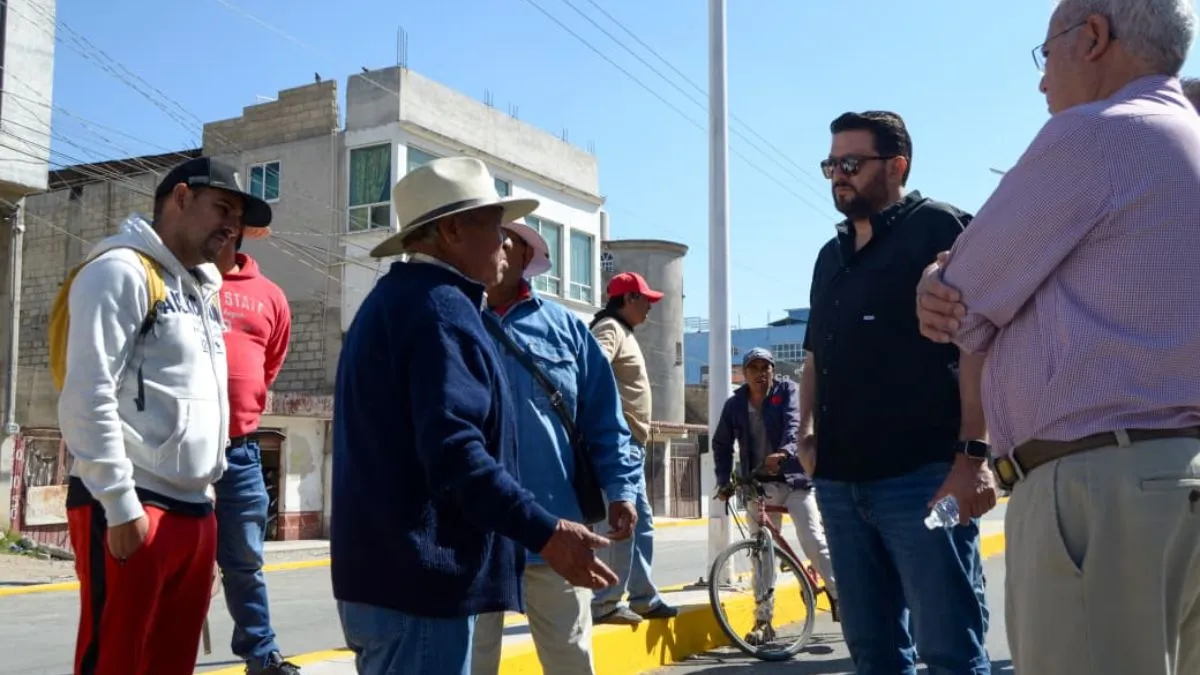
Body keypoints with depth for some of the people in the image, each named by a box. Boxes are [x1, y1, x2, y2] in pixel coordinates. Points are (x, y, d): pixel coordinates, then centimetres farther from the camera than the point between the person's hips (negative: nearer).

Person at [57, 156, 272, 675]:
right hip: (129, 510, -8)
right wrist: (121, 506, -18)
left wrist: (204, 490, 16)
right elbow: (87, 397, -15)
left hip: (193, 511, 8)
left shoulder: (203, 290, 19)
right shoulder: (122, 270, -6)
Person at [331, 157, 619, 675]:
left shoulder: (393, 299, 19)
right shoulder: (440, 306, -14)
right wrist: (546, 533, -23)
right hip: (417, 580, -10)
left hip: (382, 574, 11)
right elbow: (453, 450, -25)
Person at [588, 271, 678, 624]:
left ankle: (644, 598, 21)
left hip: (631, 443, 11)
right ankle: (607, 603, -5)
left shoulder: (623, 331, 22)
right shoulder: (610, 328, -10)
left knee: (641, 521, 14)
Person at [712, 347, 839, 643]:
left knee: (813, 541, -14)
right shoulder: (735, 404, 7)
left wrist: (784, 451, -39)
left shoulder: (788, 391, -1)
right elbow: (722, 444, 16)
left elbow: (794, 423, -19)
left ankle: (839, 595, 3)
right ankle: (763, 619, 9)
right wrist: (724, 480, 4)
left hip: (794, 478, -2)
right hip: (758, 485, 3)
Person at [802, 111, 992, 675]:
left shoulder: (939, 228, -1)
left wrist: (972, 452, -17)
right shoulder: (831, 256, 20)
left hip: (922, 475, -7)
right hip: (839, 481, 7)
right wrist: (807, 433, 11)